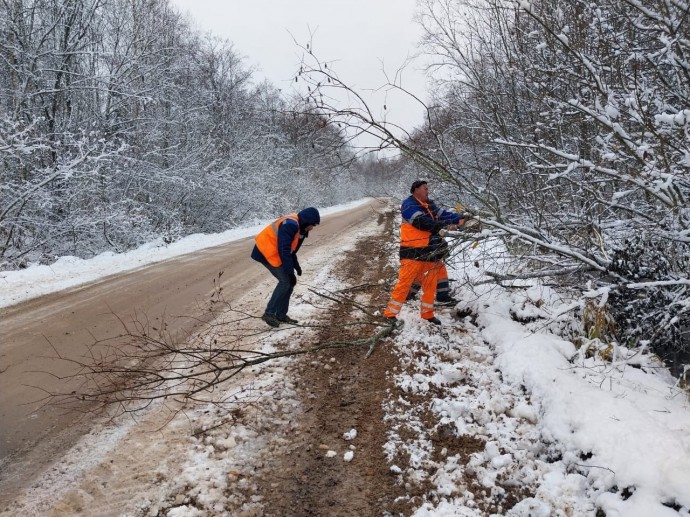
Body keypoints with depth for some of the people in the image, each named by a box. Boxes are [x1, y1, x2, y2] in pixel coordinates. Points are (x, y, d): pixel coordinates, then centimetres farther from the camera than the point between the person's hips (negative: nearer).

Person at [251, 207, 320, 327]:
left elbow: (290, 249, 18)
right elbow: (284, 250, -29)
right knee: (285, 282, -12)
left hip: (275, 252, 10)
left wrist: (296, 266, 11)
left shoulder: (298, 227, 7)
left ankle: (281, 315, 14)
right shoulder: (290, 225, -26)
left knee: (289, 282, 7)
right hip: (265, 252, -10)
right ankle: (269, 313, -4)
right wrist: (290, 273, -26)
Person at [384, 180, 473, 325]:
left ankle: (427, 313, 25)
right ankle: (390, 313, 2)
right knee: (404, 282, -6)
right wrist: (445, 225, -24)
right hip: (413, 251, -8)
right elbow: (423, 223, -22)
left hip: (430, 251, 8)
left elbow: (443, 214, 7)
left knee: (430, 283, 12)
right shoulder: (409, 205, -11)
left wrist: (460, 218, -9)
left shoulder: (429, 205, 15)